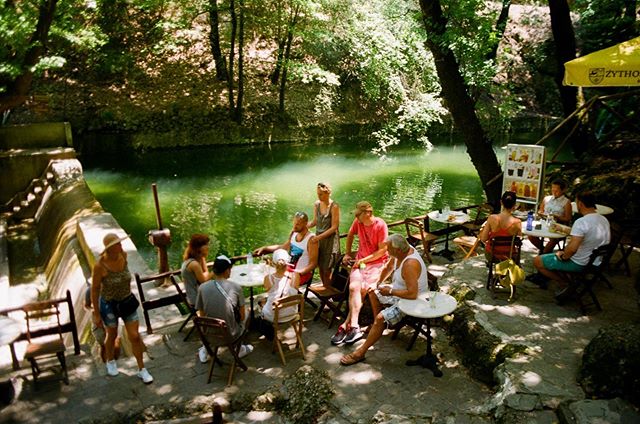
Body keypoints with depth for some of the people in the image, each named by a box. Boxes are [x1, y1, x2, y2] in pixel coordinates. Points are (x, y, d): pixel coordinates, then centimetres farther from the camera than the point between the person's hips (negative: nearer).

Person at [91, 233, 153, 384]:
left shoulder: (124, 255, -12)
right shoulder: (100, 266, -26)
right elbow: (94, 290, -16)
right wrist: (96, 314, -11)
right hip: (109, 304, -3)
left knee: (135, 336, 4)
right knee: (112, 335, 19)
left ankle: (142, 369, 21)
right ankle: (110, 361, 49)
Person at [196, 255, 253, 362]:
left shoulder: (202, 288, -9)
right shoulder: (236, 287, -13)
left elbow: (201, 315, 1)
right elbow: (242, 316, -3)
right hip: (230, 334, -2)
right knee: (246, 313, 27)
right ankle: (239, 349, 34)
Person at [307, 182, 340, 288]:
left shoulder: (334, 207, -15)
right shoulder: (316, 204, 2)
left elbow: (334, 227, -15)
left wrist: (319, 237, -21)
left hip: (330, 240, -5)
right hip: (318, 238, 6)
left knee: (326, 270, -2)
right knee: (320, 268, 12)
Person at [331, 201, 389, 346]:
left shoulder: (380, 225, -12)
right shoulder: (358, 222, 3)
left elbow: (382, 251, -12)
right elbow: (350, 235, 24)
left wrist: (363, 260, -14)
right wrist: (347, 253, 17)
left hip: (377, 262, -4)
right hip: (360, 261, 4)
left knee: (362, 289, -25)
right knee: (354, 287, -24)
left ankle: (346, 325, -20)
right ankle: (354, 327, -32)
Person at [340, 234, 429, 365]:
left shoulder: (410, 264, -35)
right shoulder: (401, 251, -8)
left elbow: (412, 294, -39)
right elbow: (388, 268, 13)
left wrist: (390, 291, -27)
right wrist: (378, 283, 6)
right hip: (399, 291, 10)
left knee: (381, 318, -25)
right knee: (372, 291, 22)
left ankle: (360, 352, -13)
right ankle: (379, 325, 31)